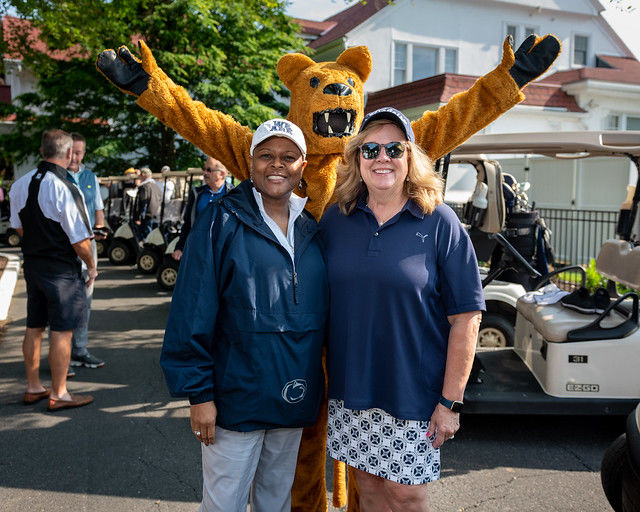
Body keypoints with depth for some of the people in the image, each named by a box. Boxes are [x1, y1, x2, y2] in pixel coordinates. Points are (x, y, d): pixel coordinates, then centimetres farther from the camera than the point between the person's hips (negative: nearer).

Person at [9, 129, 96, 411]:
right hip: (62, 269, -8)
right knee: (62, 330, 1)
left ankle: (33, 388, 29)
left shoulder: (19, 184, 4)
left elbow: (19, 227, 13)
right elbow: (79, 239, -18)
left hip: (31, 264, 8)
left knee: (34, 327, 16)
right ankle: (59, 395, 10)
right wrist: (91, 266, -2)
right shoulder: (65, 189, -21)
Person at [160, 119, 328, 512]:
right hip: (235, 401, -5)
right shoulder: (222, 221, -8)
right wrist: (199, 393, -13)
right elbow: (193, 313, -11)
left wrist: (320, 384, 11)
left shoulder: (312, 229, 7)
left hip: (294, 403, 5)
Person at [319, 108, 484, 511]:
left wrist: (450, 401, -11)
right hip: (350, 389, 4)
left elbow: (466, 316, -9)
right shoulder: (336, 219, 2)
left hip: (413, 392, -3)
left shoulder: (439, 223, -9)